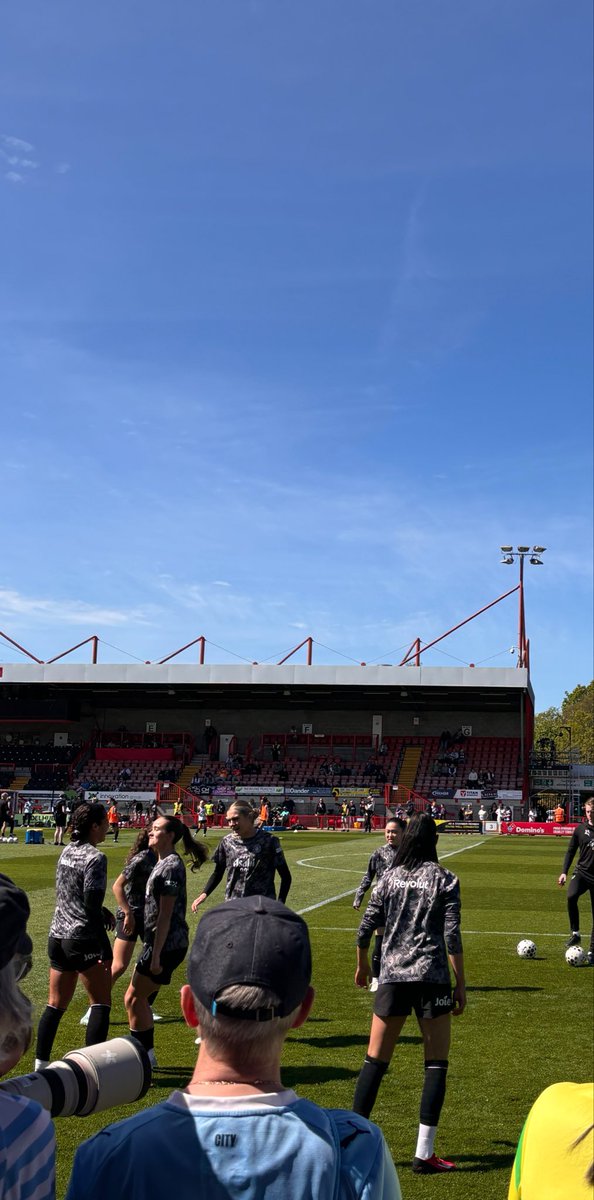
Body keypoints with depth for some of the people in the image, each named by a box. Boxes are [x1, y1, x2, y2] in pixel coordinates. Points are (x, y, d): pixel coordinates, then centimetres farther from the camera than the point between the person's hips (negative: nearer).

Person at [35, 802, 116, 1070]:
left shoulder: (67, 851, 9)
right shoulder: (95, 858, -16)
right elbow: (92, 904, -20)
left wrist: (102, 912, 10)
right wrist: (104, 949, -17)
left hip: (57, 936, 8)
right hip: (84, 939, -7)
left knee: (56, 1004, 15)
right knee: (101, 1002, 5)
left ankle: (40, 1063, 16)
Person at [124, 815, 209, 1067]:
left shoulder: (170, 866, -18)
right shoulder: (162, 863, 13)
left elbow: (165, 915, -20)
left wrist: (156, 955, -21)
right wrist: (151, 951, 22)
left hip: (166, 946, -10)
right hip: (156, 944, 10)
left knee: (134, 998, -2)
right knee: (140, 999, 14)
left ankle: (144, 1055, 7)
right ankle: (144, 1053, 24)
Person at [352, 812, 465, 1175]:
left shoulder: (390, 877, 6)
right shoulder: (445, 880, -1)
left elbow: (366, 928, 5)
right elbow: (452, 936, -7)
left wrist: (362, 965, 22)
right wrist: (461, 984, -1)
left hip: (392, 977, 3)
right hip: (432, 979, -3)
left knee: (376, 1062, 11)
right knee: (437, 1063, 6)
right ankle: (424, 1153, 5)